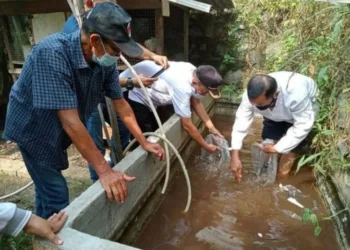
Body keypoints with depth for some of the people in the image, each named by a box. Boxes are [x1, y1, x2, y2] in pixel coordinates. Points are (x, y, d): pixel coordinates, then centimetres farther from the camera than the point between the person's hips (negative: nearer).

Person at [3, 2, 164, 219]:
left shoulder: (105, 61, -17)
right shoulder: (52, 54, -37)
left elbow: (121, 103, -6)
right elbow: (70, 121, -39)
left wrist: (144, 142, -3)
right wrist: (104, 171, -36)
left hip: (56, 129, 6)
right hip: (34, 128, -6)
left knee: (47, 185, 23)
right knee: (57, 195, -4)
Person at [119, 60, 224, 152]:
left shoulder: (194, 72, -10)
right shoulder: (182, 87, -36)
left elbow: (196, 102, 5)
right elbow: (187, 125, -26)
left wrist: (211, 127, 1)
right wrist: (205, 146, -13)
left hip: (146, 91, 9)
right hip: (131, 93, -9)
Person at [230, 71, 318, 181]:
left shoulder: (296, 94, -45)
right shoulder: (251, 95, -34)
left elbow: (303, 126, -35)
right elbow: (241, 121, -29)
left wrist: (277, 148, -32)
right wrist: (235, 157, -31)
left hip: (302, 110, -4)